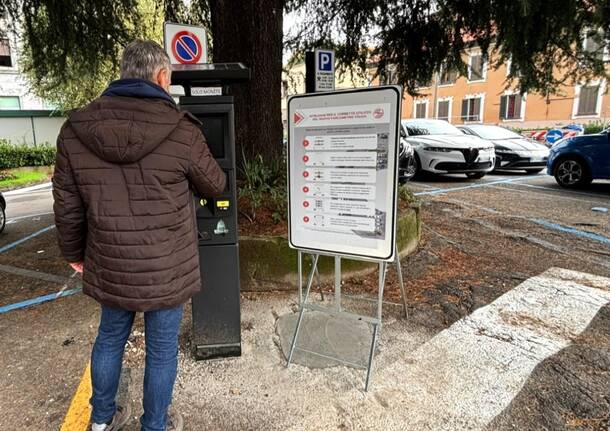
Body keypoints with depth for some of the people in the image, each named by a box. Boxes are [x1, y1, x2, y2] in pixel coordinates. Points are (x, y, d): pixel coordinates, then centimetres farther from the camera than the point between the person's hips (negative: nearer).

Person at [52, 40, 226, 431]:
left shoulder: (76, 129, -4)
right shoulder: (182, 131, -16)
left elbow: (67, 203, 3)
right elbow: (215, 186, 0)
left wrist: (75, 252, 18)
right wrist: (189, 178, 24)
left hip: (109, 265, 5)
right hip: (167, 269, -4)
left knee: (110, 337, 26)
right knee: (162, 348, 15)